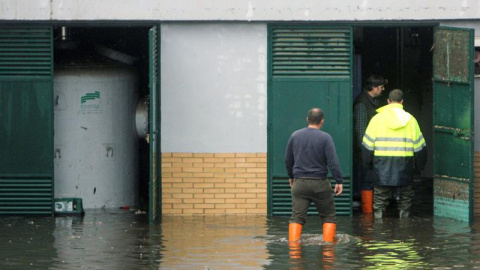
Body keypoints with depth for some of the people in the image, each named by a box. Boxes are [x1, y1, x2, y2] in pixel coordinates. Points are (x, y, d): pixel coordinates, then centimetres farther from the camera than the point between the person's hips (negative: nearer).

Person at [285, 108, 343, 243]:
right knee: (329, 216, 9)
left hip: (299, 183, 3)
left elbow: (288, 160, 14)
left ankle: (292, 242, -14)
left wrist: (291, 176, 29)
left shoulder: (295, 136, 5)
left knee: (297, 216, -1)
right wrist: (339, 181, -8)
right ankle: (328, 242, 4)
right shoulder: (325, 138, -8)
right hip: (320, 184, -3)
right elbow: (333, 162, -13)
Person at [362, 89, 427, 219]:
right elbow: (419, 146, 7)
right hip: (404, 163, 0)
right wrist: (419, 165, 18)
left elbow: (368, 145, 3)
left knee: (380, 195, 6)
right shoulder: (410, 120, 3)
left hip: (382, 163, 0)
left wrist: (367, 163, 14)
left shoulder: (377, 119, 1)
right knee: (405, 195, 12)